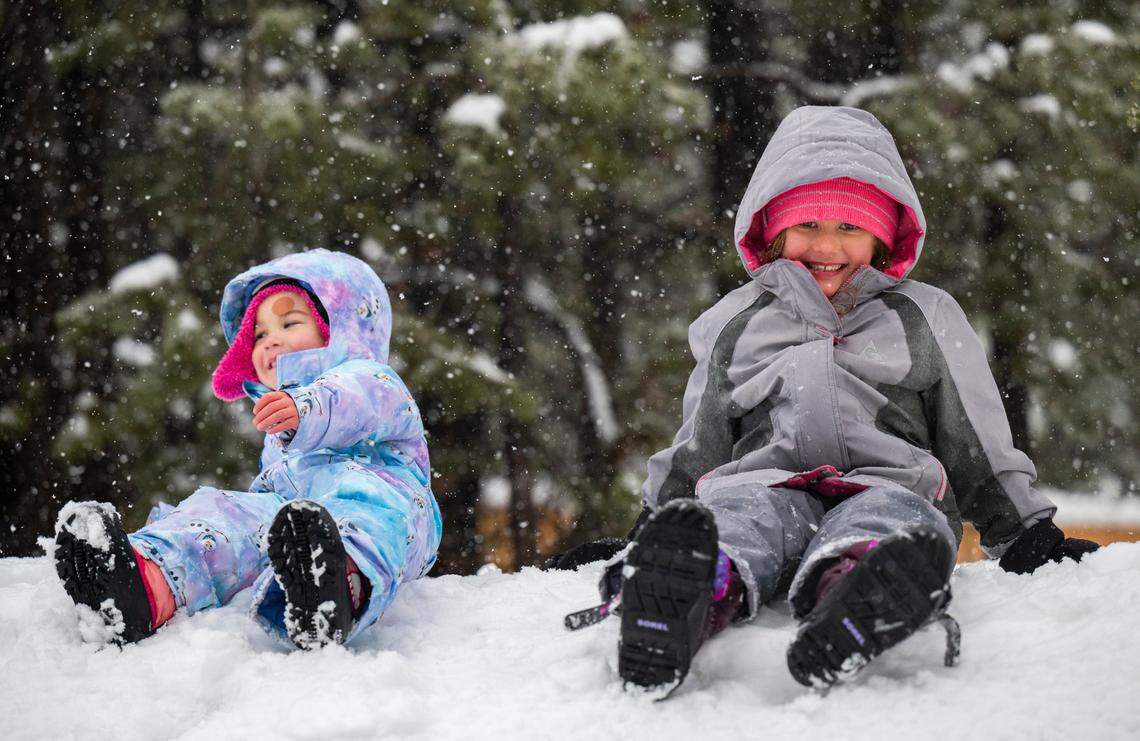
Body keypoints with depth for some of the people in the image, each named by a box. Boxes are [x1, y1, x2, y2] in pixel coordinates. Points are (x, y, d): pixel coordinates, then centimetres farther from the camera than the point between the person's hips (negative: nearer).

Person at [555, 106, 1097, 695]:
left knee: (898, 519, -41)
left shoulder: (925, 319, 24)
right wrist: (644, 534, 19)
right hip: (763, 483, 0)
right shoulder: (735, 326, 27)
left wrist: (1029, 537, 16)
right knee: (732, 516, -40)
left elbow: (978, 447, 24)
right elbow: (695, 451, 30)